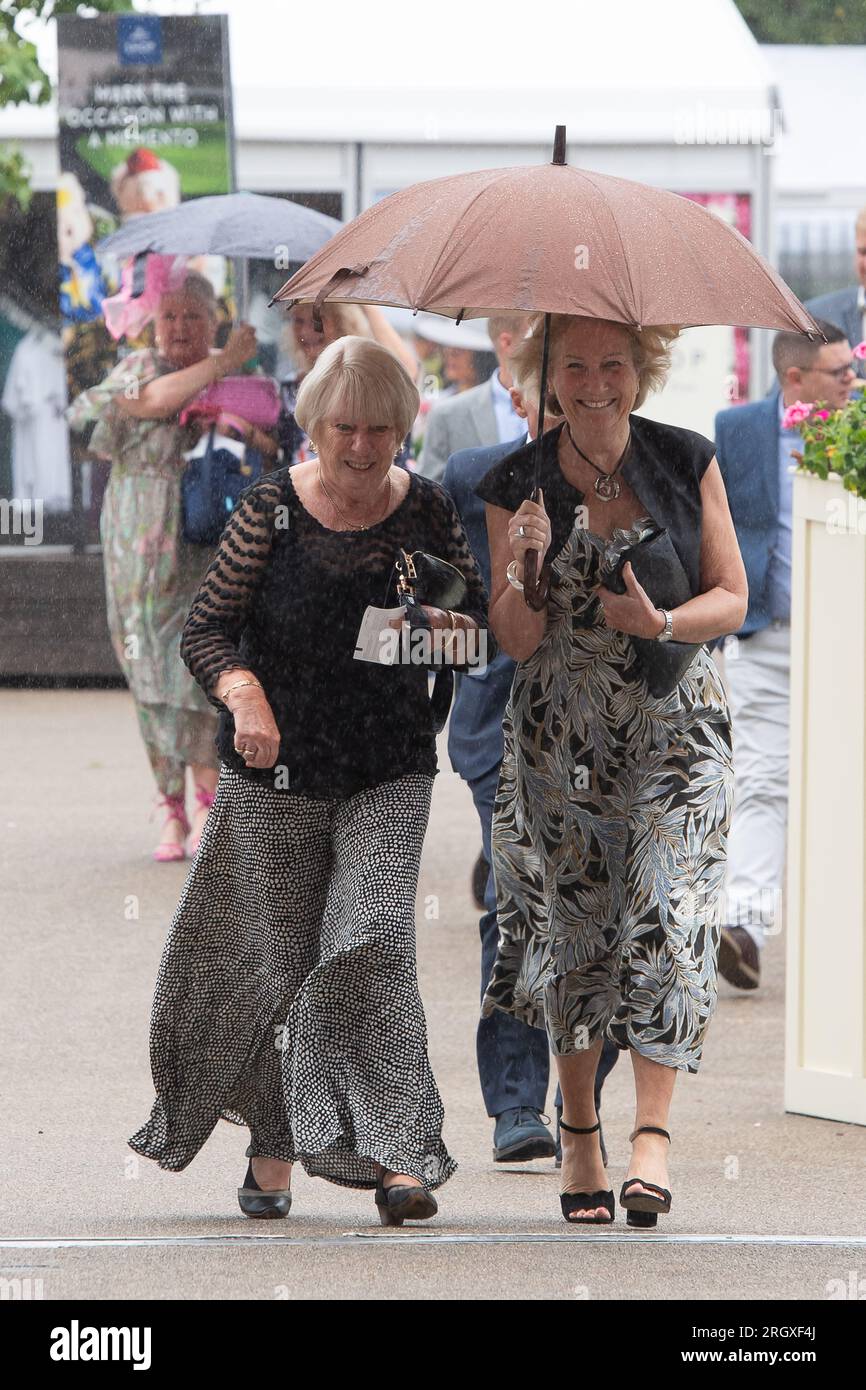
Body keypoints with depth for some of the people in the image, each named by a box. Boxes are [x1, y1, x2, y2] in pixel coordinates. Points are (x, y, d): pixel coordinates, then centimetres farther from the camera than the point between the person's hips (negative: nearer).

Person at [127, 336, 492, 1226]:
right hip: (274, 771, 0)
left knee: (372, 945, -15)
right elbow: (205, 628, -6)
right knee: (276, 960, 5)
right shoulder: (270, 511, -5)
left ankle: (398, 1158, -16)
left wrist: (454, 627, -15)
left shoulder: (427, 511, 0)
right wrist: (244, 692, -26)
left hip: (389, 775, 0)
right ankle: (272, 1150, 25)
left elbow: (480, 616, 10)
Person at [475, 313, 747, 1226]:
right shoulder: (517, 486, -1)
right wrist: (524, 572, -21)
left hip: (675, 729, -1)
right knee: (573, 921, 2)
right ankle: (578, 1131, 16)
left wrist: (661, 623, -19)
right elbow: (517, 643, -1)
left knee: (667, 911, -15)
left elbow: (732, 600, 1)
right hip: (560, 736, 1)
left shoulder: (686, 463, 0)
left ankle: (652, 1131, -17)